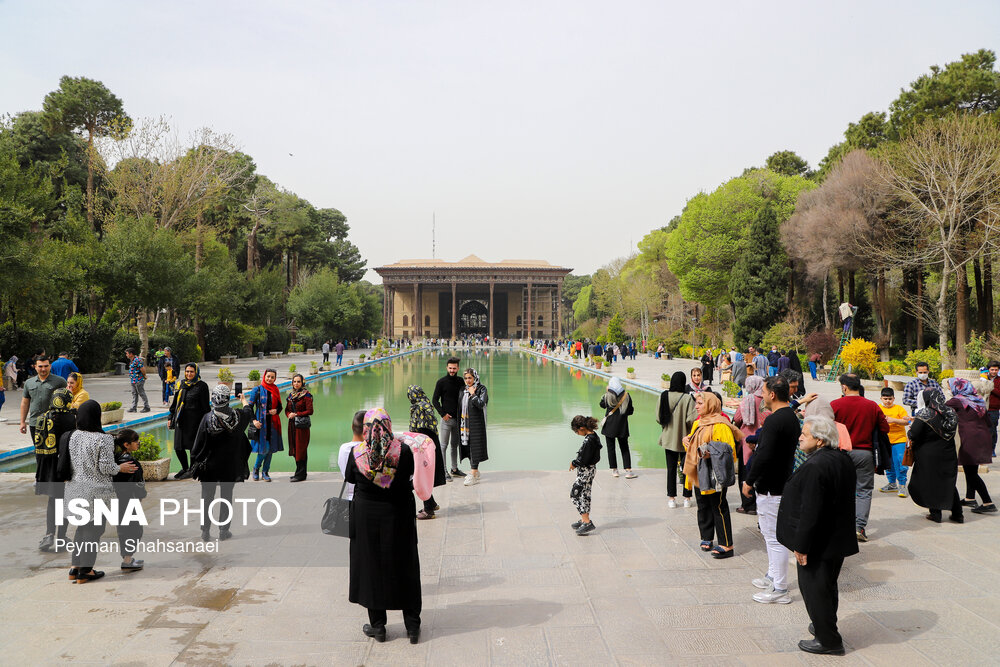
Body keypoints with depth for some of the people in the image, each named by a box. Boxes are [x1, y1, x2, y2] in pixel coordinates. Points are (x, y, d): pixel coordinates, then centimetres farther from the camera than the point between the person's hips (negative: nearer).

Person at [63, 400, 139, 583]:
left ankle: (75, 567, 23)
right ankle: (85, 571, 12)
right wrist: (120, 468, 1)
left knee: (82, 527, 20)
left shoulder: (74, 436, 0)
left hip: (76, 488, 6)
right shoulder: (103, 439, -19)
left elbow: (68, 464, 8)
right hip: (95, 491, -6)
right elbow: (106, 467, -17)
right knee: (93, 528, 6)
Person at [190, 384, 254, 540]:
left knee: (207, 498, 11)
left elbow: (199, 443, -10)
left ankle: (205, 531, 15)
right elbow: (249, 410, 14)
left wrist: (195, 463, 3)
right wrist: (243, 400, 36)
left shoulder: (207, 418, -16)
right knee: (226, 497, 12)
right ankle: (224, 530, 16)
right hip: (230, 466, 1)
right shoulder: (237, 416, -11)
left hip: (209, 465, -1)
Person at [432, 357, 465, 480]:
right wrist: (443, 414, -11)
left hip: (458, 418, 4)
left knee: (455, 444, 12)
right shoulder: (441, 382, -3)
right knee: (444, 445, -2)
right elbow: (434, 400, -2)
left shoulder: (461, 381, 8)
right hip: (446, 419, -4)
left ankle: (454, 469, 21)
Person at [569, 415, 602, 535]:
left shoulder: (588, 441, -26)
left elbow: (584, 460, -24)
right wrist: (576, 461, 7)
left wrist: (574, 463, -8)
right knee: (585, 494, 18)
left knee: (575, 494, -3)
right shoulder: (594, 436, 4)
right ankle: (584, 519, 30)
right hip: (590, 470, 10)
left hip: (585, 471, -10)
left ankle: (587, 522, -6)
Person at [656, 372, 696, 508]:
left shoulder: (663, 396, -6)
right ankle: (687, 498, 16)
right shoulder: (688, 398, -16)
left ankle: (671, 498, 11)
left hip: (668, 438, 2)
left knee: (671, 468, 9)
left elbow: (658, 418, -2)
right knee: (686, 468, 10)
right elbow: (691, 419, -17)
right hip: (684, 439, -2)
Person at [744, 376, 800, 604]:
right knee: (771, 533, 22)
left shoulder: (774, 421, -22)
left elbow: (764, 457, -26)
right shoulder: (792, 418, 10)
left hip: (771, 489, -10)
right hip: (783, 483, 11)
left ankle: (780, 589, 4)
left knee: (775, 538, -3)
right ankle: (773, 576, 35)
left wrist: (749, 481, -16)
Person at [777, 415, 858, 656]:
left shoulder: (814, 467, -27)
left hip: (818, 544, -9)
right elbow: (845, 500, 13)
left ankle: (829, 640, 13)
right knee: (828, 585, 23)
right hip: (839, 539, 9)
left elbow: (810, 511, -27)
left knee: (814, 588, 4)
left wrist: (801, 546, -19)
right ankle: (826, 626, 40)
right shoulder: (844, 460, 4)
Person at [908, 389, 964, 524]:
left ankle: (935, 514, 11)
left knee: (930, 484, 8)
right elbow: (952, 432, 14)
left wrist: (910, 432, 4)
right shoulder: (951, 413, 1)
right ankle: (957, 515, 20)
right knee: (949, 483, 16)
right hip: (948, 455, 5)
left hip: (929, 456, -5)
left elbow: (914, 434, -20)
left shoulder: (924, 414, -16)